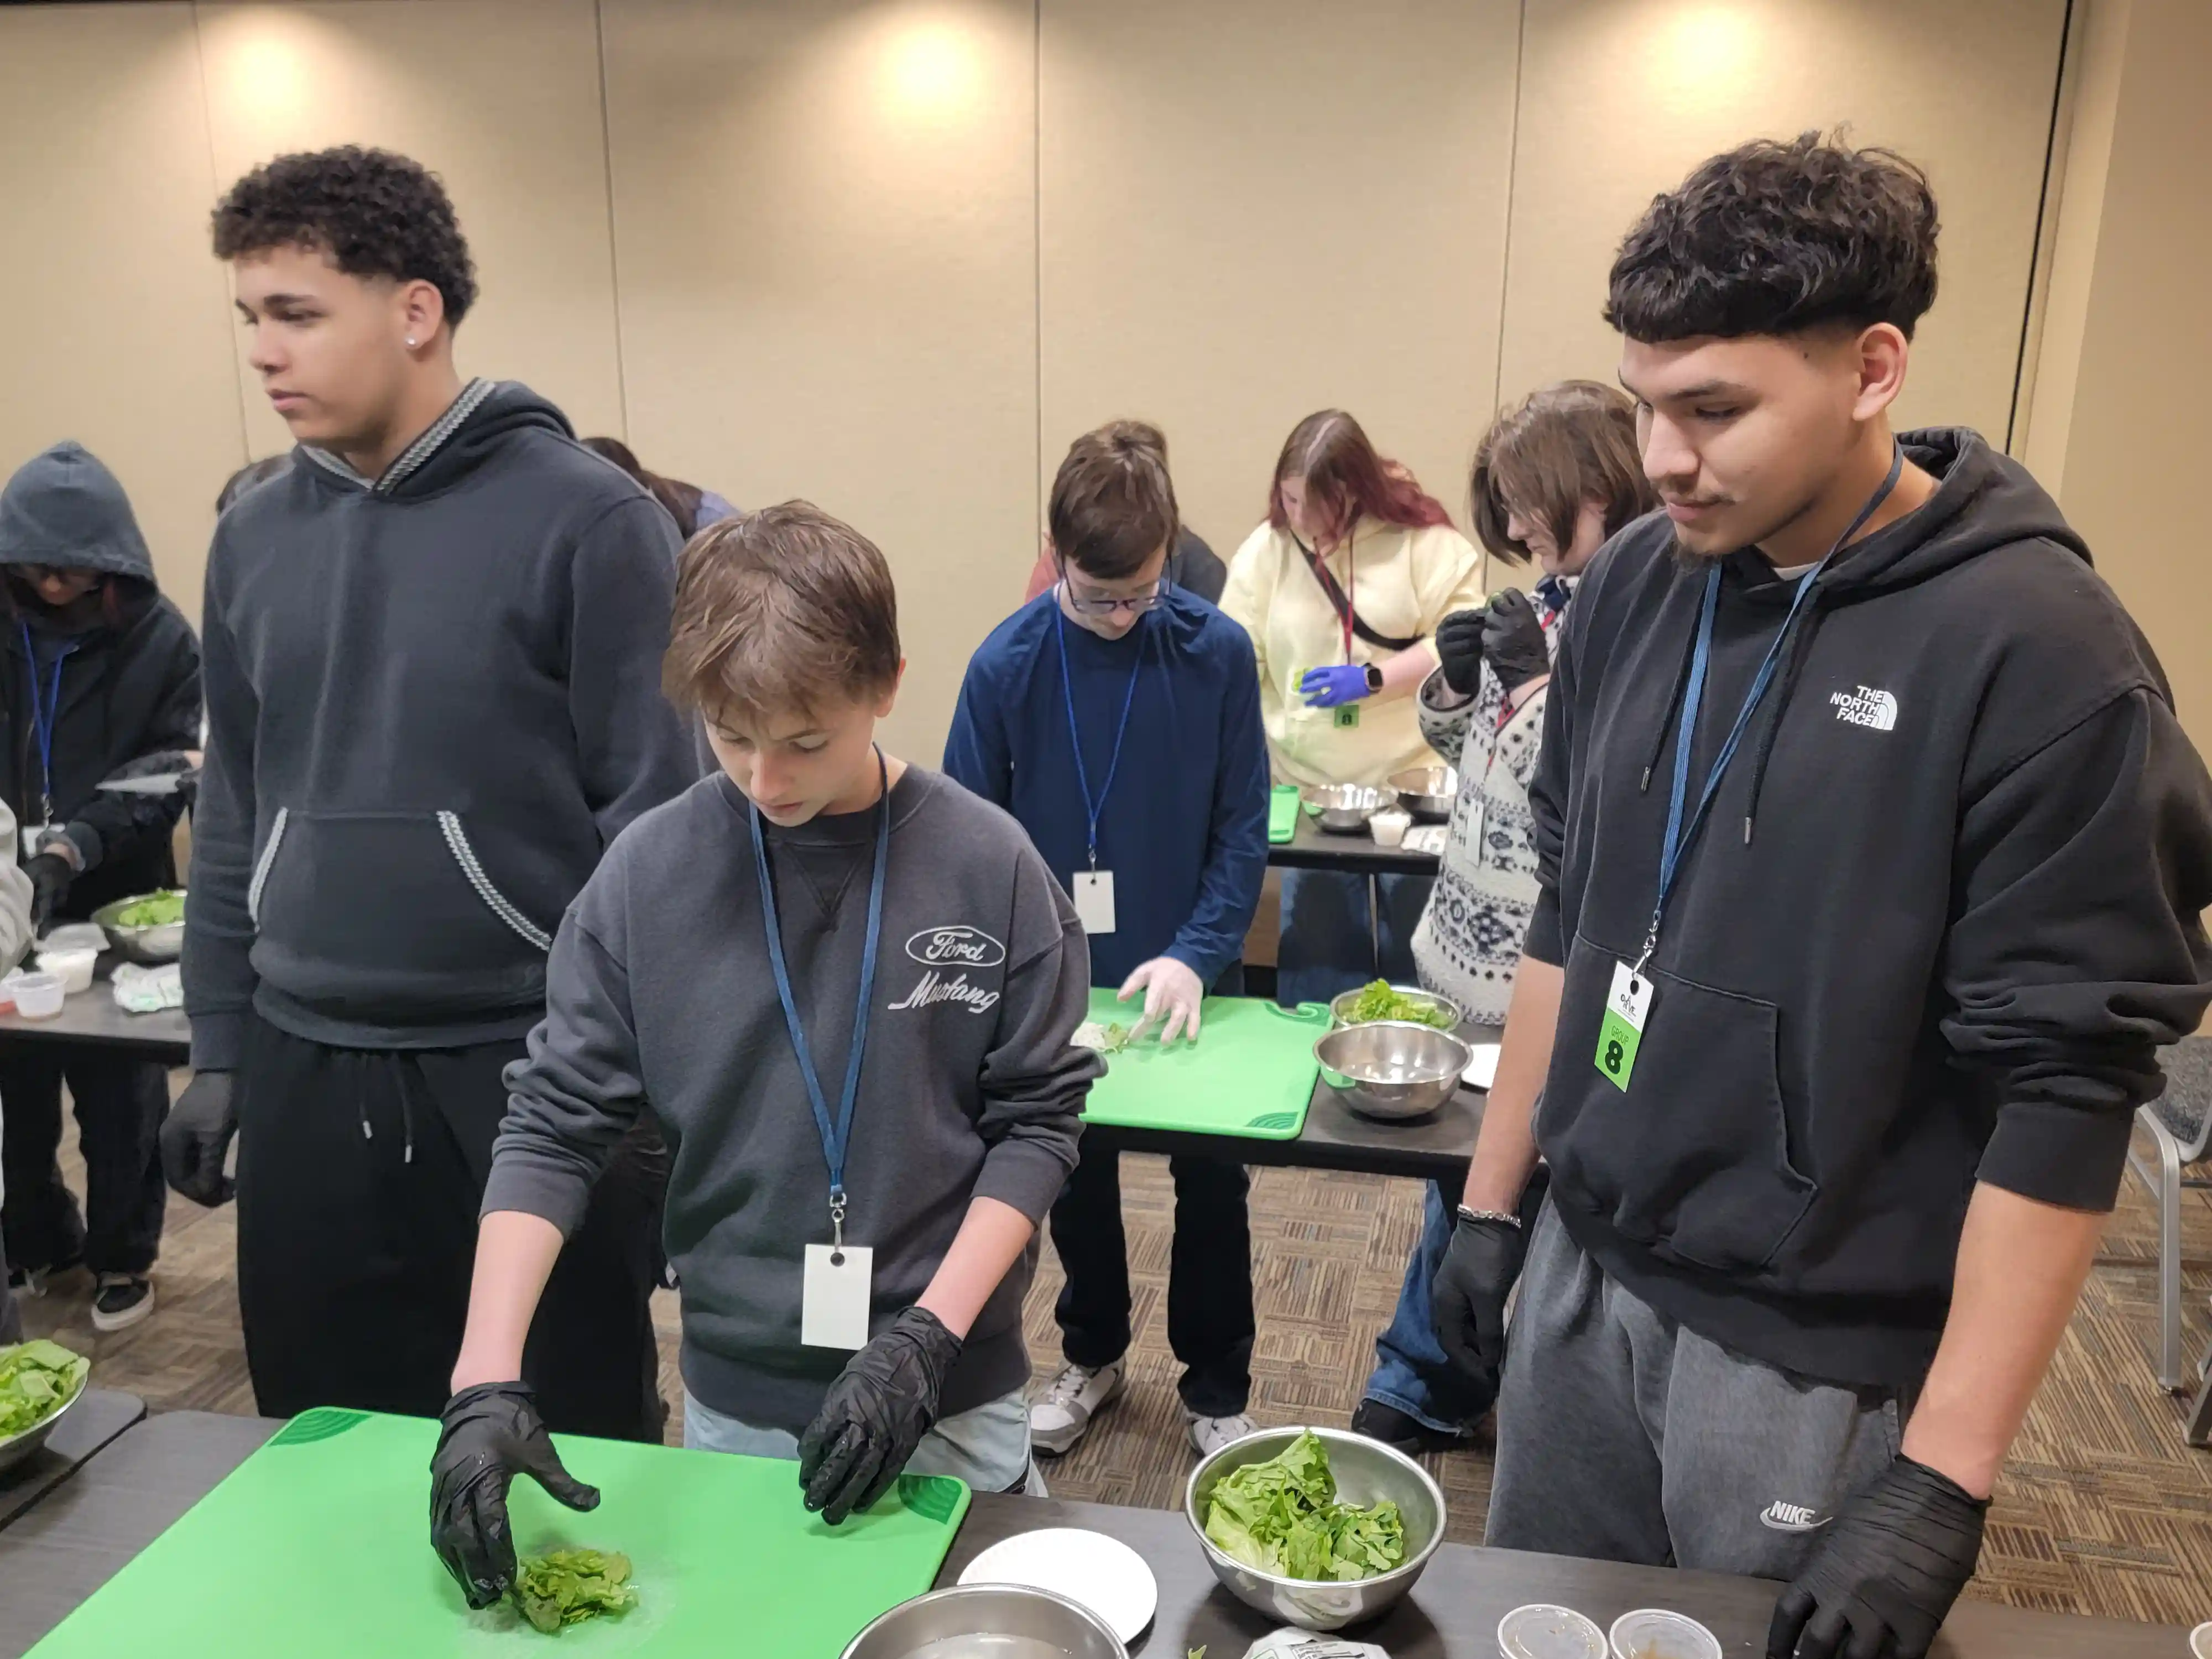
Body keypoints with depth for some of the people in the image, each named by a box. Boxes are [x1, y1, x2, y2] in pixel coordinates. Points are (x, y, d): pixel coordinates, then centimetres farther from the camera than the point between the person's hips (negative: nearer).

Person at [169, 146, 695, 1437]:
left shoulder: (587, 523, -11)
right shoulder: (254, 536, 8)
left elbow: (653, 817, -11)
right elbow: (235, 814, 14)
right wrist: (220, 1049, 12)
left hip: (531, 1078, -5)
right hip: (305, 1080, 5)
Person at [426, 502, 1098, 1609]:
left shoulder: (988, 866, -13)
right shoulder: (649, 874, -10)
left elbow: (1035, 1123, -8)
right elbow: (554, 1127, -7)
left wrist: (925, 1340, -15)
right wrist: (487, 1384, -15)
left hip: (952, 1403, -1)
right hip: (732, 1403, 1)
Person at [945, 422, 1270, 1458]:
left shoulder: (1216, 653, -12)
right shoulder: (1006, 663, -12)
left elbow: (1242, 828, -8)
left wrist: (1196, 955, -19)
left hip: (1188, 986, 0)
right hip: (1057, 987, 1)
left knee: (1210, 1189, 13)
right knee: (1076, 1180, 19)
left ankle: (1218, 1389, 34)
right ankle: (1092, 1355, 43)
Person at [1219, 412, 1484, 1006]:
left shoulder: (1423, 540, -7)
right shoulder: (1266, 547, 2)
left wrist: (1370, 679, -18)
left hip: (1413, 782, -2)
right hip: (1309, 786, 2)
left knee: (1415, 955, 7)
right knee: (1314, 956, 10)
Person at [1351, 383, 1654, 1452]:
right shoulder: (1547, 602, 6)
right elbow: (1466, 752, 17)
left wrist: (1537, 681, -23)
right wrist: (1454, 681, -2)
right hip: (1467, 957, 8)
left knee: (1527, 1196, 10)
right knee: (1460, 1181, 21)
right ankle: (1422, 1389, 39)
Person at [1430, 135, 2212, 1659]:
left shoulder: (2041, 653, -17)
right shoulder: (1636, 582, -1)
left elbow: (2068, 1089, -16)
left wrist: (1940, 1478, -16)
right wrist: (1494, 1198, 10)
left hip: (1819, 1361, -5)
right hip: (1583, 1277, 5)